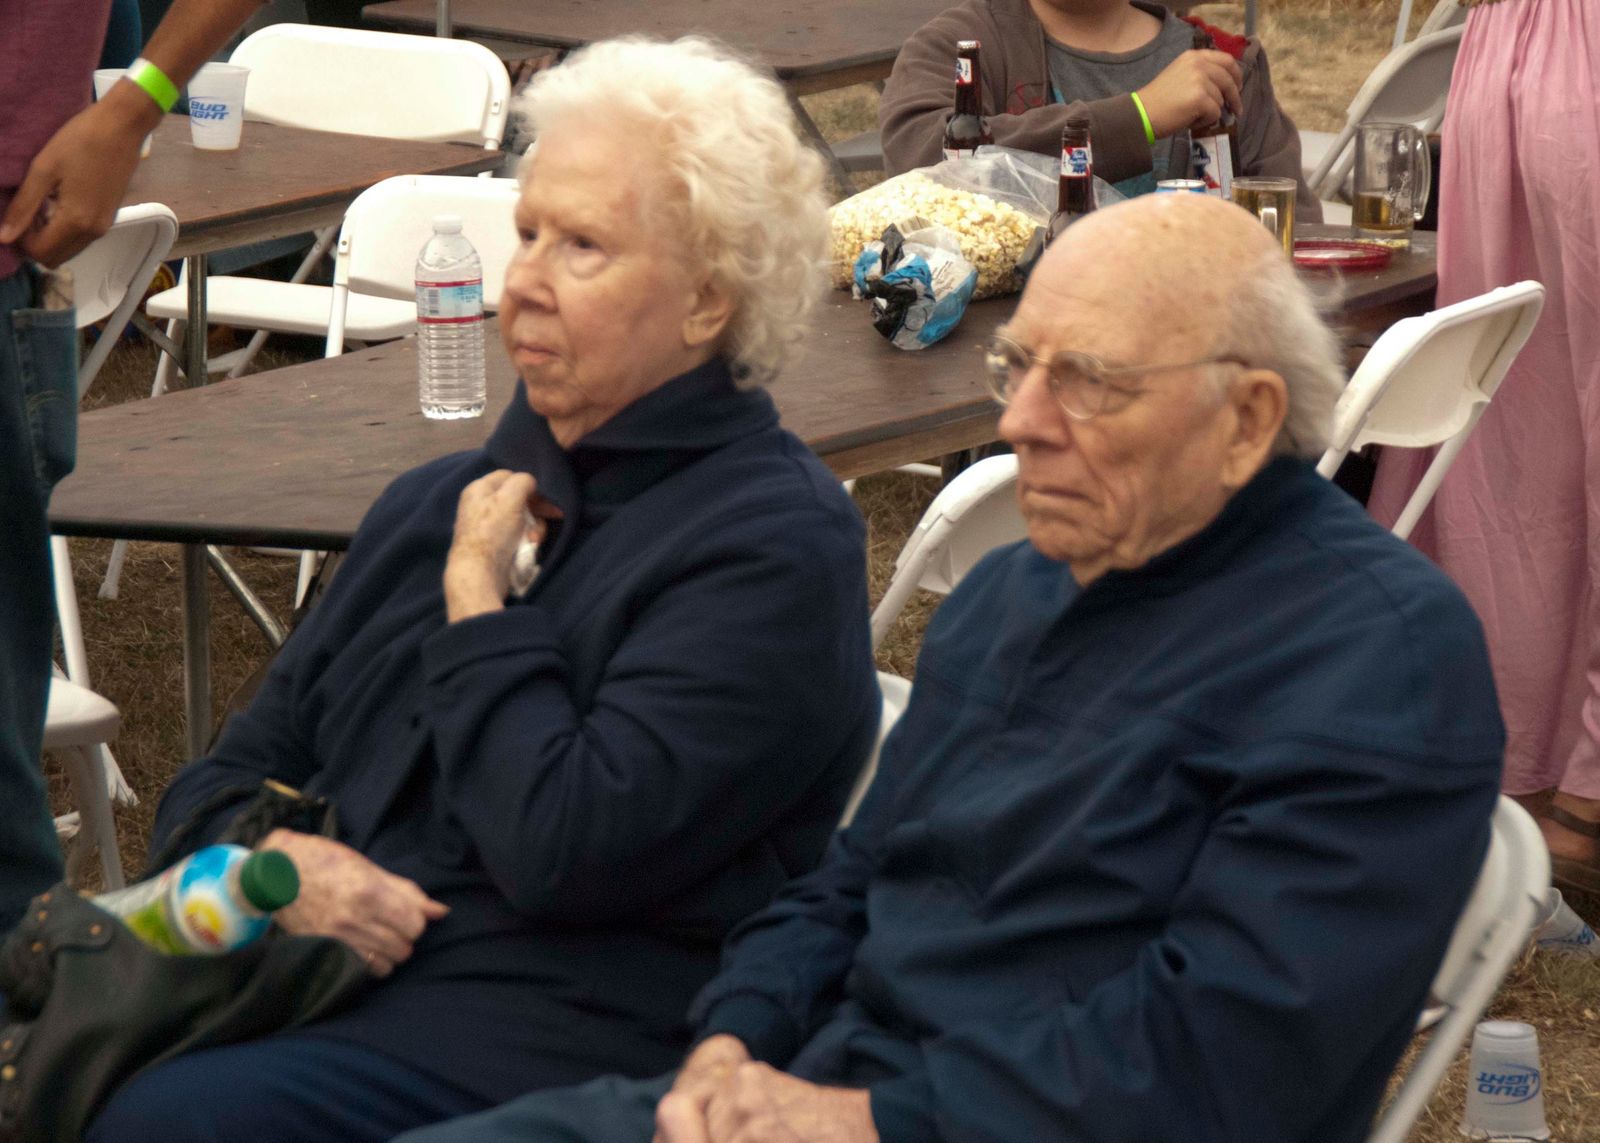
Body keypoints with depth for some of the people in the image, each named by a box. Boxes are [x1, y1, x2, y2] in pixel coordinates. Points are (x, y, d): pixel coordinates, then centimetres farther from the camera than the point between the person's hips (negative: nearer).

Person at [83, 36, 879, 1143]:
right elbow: (227, 778, 19)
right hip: (311, 972, 7)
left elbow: (566, 849, -17)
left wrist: (478, 602, -3)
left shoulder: (778, 542, -5)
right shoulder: (438, 502, 20)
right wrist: (271, 858, -5)